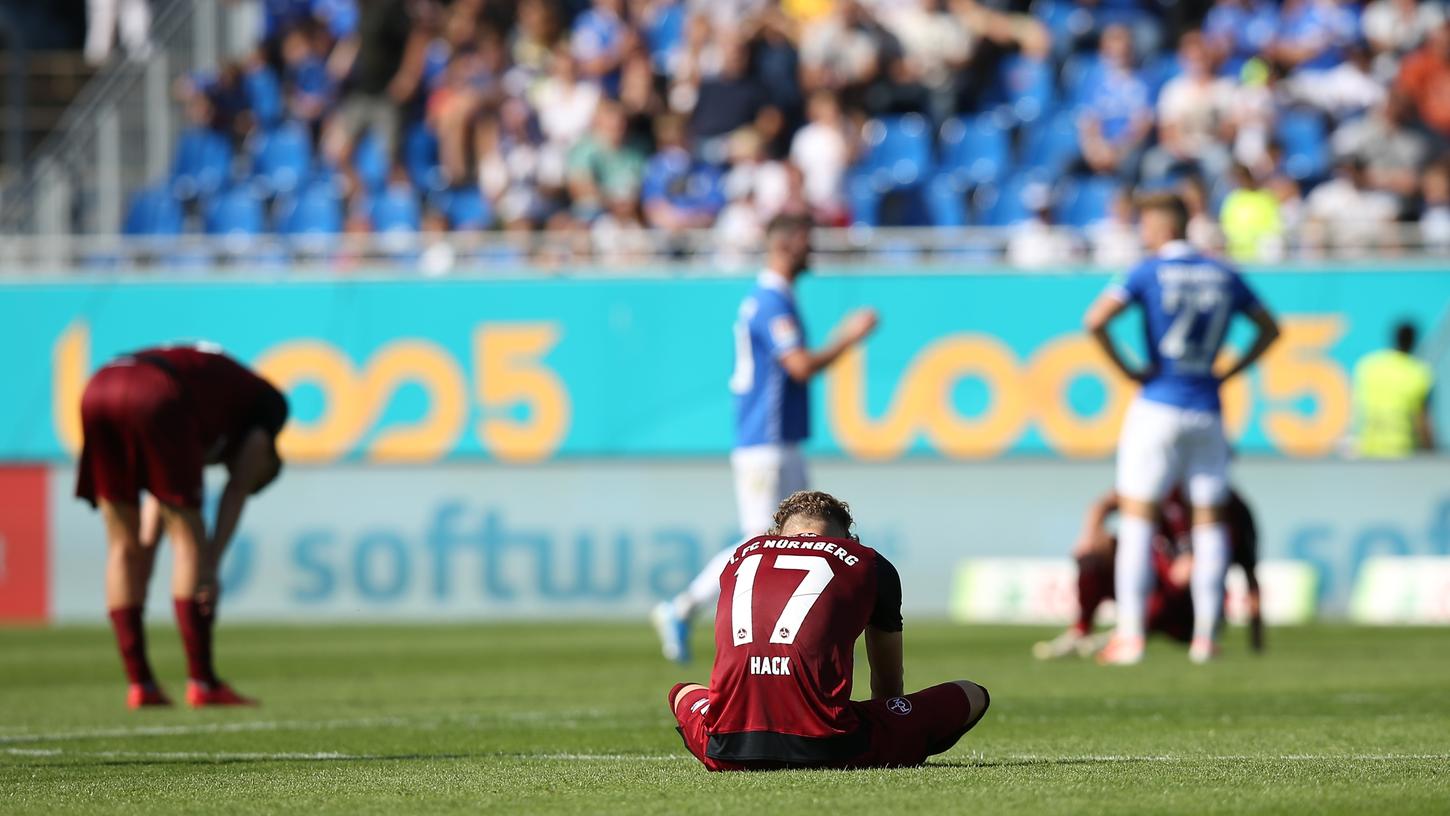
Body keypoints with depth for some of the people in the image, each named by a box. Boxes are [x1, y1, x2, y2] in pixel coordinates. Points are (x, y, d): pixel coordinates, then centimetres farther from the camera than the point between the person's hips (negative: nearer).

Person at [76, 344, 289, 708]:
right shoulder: (269, 404, 25)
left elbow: (156, 501, 36)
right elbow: (237, 491, 13)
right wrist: (210, 569, 9)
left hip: (96, 392, 6)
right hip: (154, 399, -6)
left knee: (124, 546, 14)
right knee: (188, 537, 5)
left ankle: (139, 683, 14)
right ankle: (202, 683, 2)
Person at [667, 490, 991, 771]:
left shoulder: (740, 556, 23)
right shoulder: (870, 563, 14)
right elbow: (888, 681, 29)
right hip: (825, 748, -2)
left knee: (683, 692, 39)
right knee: (972, 695, 15)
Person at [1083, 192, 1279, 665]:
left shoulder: (1149, 273, -5)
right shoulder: (1223, 276, 8)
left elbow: (1095, 320, -16)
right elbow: (1269, 328, 18)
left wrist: (1127, 371, -6)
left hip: (1158, 406, -3)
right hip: (1207, 410, 4)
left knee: (1137, 517, 0)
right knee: (1210, 521, 8)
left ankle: (1130, 634, -7)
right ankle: (1205, 636, 4)